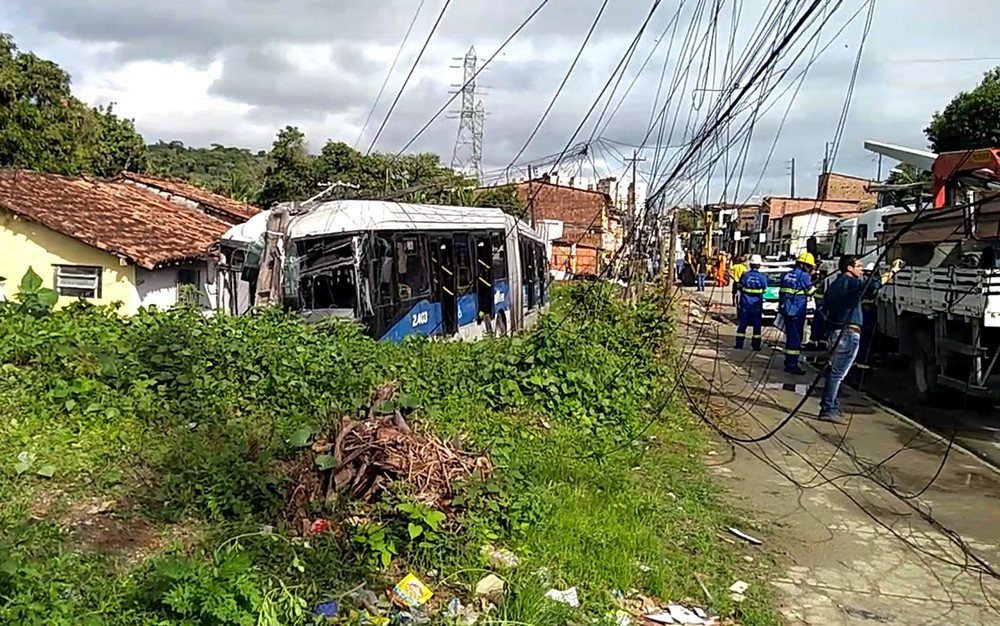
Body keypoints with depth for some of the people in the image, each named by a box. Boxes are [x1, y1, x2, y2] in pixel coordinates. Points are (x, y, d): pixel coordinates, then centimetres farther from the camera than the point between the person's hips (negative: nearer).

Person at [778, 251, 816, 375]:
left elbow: (781, 292, 16)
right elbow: (811, 292, -6)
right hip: (797, 312, -8)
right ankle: (791, 365, -4)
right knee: (795, 338, -5)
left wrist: (781, 307, 21)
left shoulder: (787, 275, 14)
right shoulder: (804, 276, -11)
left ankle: (789, 363, 22)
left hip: (787, 310, 8)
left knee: (791, 337, 15)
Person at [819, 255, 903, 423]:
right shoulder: (851, 283, -10)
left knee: (835, 371, 13)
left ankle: (831, 407, 18)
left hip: (834, 331, 10)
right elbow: (874, 284, -26)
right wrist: (893, 271, -16)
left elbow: (825, 308, 20)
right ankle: (828, 409, -8)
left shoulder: (835, 284, 18)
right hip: (848, 333, -10)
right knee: (837, 373, -8)